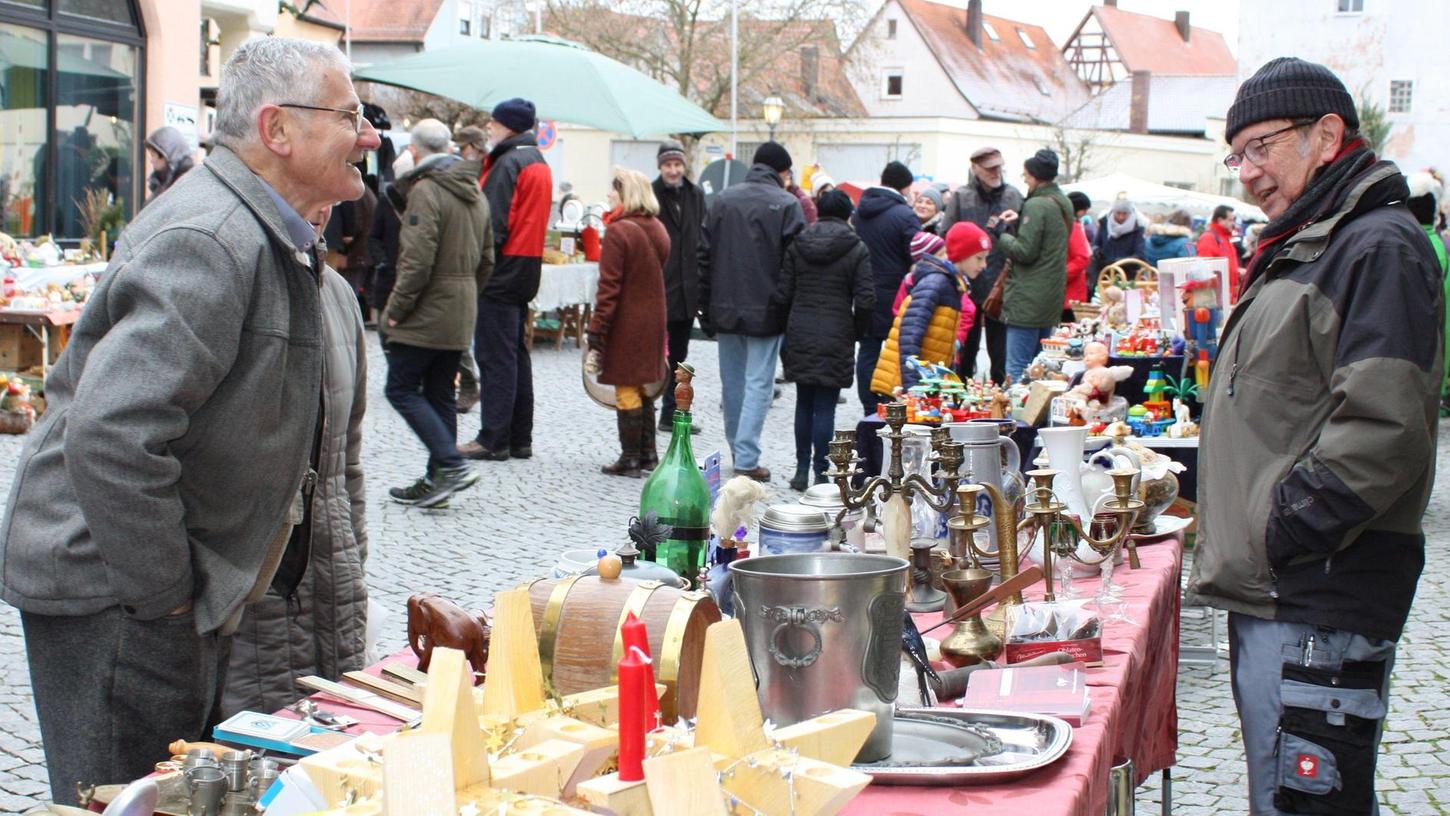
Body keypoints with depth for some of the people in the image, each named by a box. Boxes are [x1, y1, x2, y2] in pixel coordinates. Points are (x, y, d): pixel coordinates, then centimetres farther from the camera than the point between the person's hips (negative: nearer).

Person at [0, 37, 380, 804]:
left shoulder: (262, 237, 12)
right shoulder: (208, 244, -22)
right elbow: (111, 434, -32)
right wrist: (164, 592, -22)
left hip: (169, 596, 10)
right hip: (114, 600, -10)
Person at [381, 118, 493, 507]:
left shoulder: (425, 191, -14)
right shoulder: (475, 194, 14)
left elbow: (417, 260, -21)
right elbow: (486, 260, 17)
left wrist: (395, 310, -13)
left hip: (425, 314, -8)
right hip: (460, 316, 8)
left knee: (402, 389, -1)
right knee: (440, 395, 12)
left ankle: (451, 464, -12)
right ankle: (436, 479, 15)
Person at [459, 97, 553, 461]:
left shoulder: (508, 164, -14)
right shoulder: (539, 163, 16)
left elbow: (494, 225, -19)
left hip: (501, 271, -9)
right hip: (527, 271, 9)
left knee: (495, 355, -6)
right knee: (517, 355, 13)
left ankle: (493, 439, -4)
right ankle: (520, 438, 16)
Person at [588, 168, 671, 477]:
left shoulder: (618, 232, -16)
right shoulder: (658, 230, 8)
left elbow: (609, 289, -19)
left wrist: (596, 334, -16)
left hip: (625, 324, -7)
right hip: (654, 322, 8)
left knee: (626, 391, 0)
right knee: (643, 388, 17)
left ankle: (630, 460, 5)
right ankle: (648, 454, 24)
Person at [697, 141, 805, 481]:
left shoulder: (722, 200, 6)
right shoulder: (787, 204, -6)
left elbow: (704, 257, 6)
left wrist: (706, 309, 11)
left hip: (726, 309, 4)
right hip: (766, 311, -4)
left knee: (732, 381, 16)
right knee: (758, 383, -1)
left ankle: (737, 450, 28)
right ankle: (746, 460, -6)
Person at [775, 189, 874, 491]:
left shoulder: (797, 245, 3)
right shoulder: (857, 250, -5)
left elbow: (782, 294, 2)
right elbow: (865, 300, -8)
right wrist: (856, 331, 8)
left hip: (800, 333, 3)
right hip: (835, 338, -3)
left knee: (804, 403, 13)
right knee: (825, 406, 0)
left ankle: (802, 471, 15)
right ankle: (821, 474, 2)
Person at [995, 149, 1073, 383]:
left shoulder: (1036, 205, -15)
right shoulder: (1063, 203, 13)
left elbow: (1025, 251, -17)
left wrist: (1002, 232, -2)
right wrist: (1020, 222, 10)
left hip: (1029, 299, -9)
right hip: (1053, 297, 9)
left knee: (1017, 366, -9)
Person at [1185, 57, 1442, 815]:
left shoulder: (1380, 247, -12)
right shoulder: (1298, 251, 19)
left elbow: (1383, 431, -22)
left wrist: (1280, 535, -17)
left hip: (1317, 610, -10)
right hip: (1266, 598, 10)